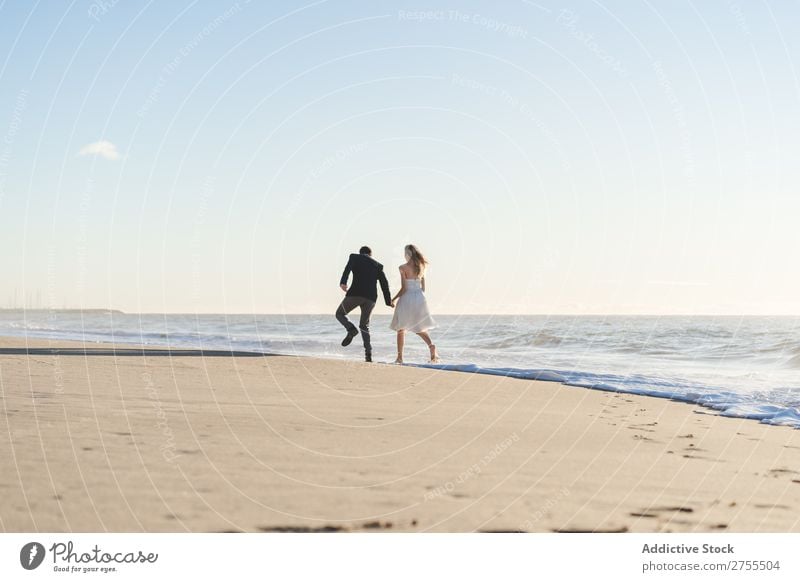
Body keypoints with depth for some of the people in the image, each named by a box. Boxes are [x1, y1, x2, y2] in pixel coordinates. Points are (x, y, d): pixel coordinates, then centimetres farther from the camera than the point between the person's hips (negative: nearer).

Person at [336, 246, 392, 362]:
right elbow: (384, 283, 18)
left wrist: (343, 283, -24)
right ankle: (368, 353, 0)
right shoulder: (377, 265, 22)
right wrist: (389, 302, 25)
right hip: (370, 298, 3)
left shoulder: (354, 257, 14)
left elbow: (348, 269, -8)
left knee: (340, 314, 18)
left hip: (355, 294, -3)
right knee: (364, 325, 16)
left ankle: (351, 329, -11)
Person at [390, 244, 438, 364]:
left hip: (407, 298, -5)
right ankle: (431, 345, -10)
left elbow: (404, 288, -14)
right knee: (420, 327, 17)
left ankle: (400, 357, 9)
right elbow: (423, 287, 11)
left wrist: (394, 299, -4)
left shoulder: (403, 268, -12)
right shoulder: (421, 267, 5)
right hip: (420, 298, 5)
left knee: (401, 328, 10)